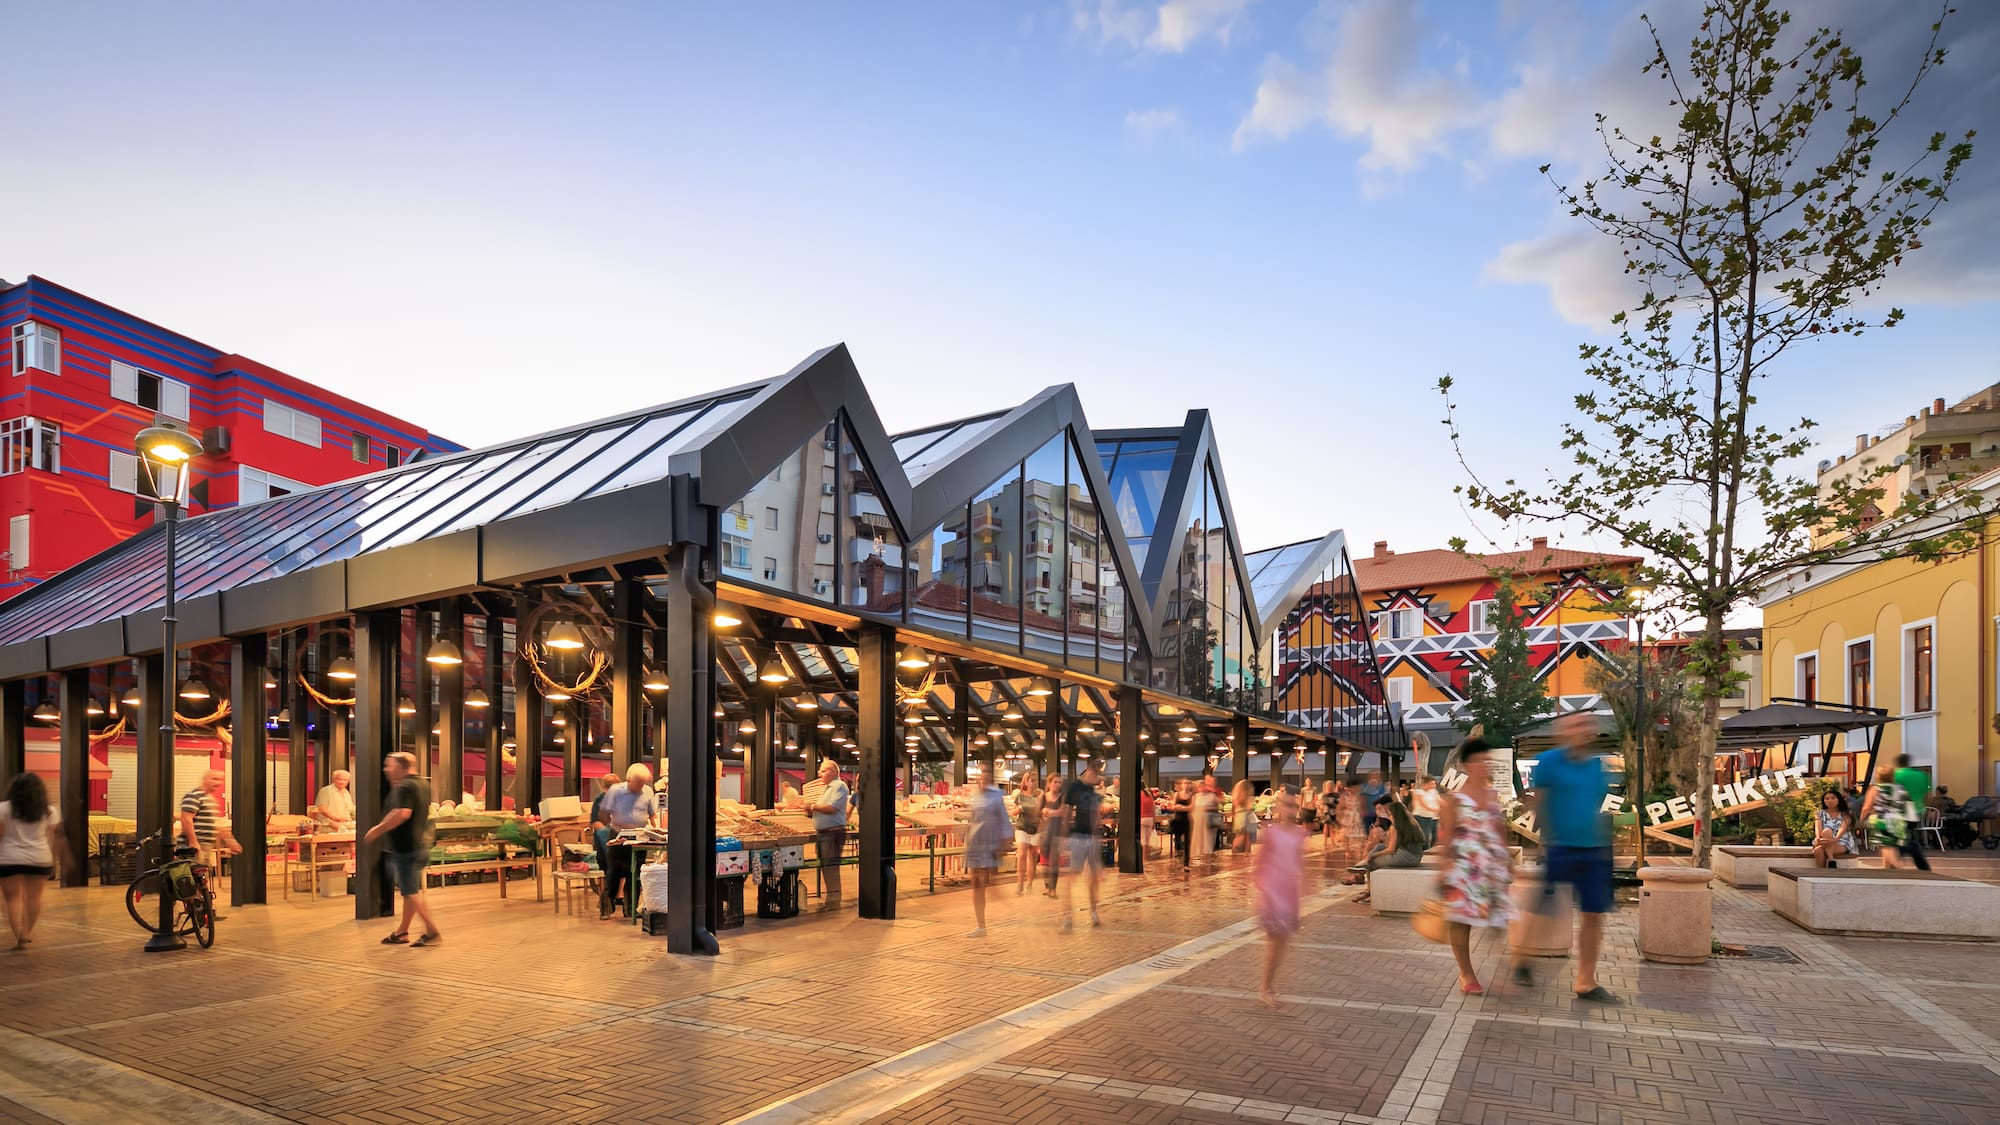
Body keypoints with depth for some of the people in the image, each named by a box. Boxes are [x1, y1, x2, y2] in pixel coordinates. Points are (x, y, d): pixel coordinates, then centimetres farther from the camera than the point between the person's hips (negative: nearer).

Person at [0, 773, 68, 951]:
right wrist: (55, 860, 8)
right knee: (34, 896, 14)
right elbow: (52, 838, 2)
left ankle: (19, 935, -6)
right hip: (40, 859, 2)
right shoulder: (49, 811, 3)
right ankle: (28, 932, 23)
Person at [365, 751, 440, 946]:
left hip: (405, 848, -10)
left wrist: (378, 830, -22)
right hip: (420, 846, 10)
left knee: (412, 893, -6)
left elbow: (402, 813, -29)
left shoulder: (404, 787, -16)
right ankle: (402, 931, 25)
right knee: (411, 891, 16)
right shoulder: (422, 785, 14)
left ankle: (432, 931, -6)